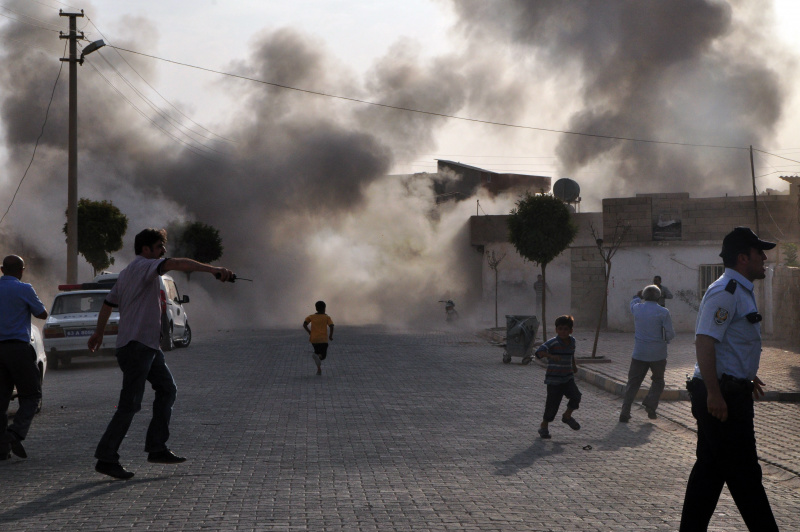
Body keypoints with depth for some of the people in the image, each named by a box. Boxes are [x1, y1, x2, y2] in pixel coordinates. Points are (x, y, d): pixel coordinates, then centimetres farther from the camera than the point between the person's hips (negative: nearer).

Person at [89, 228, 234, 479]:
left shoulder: (127, 273, 20)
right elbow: (177, 264, -26)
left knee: (167, 390, 12)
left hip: (148, 346, 11)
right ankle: (106, 458, -4)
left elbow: (108, 303, 29)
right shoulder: (143, 265, -10)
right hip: (136, 345, -11)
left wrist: (98, 333, 39)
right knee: (130, 404, -9)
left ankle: (156, 448, 14)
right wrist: (213, 269, -35)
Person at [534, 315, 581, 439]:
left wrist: (574, 365, 30)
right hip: (554, 380, -5)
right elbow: (539, 352, -29)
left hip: (568, 378, 5)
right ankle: (544, 426, 16)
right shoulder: (552, 342, -15)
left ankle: (567, 416, 13)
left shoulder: (572, 341, 6)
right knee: (552, 403, -3)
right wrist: (551, 356, -44)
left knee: (576, 396, -14)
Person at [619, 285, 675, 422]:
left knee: (633, 382, 8)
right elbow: (670, 334, -11)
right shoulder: (663, 312, -11)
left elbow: (633, 302, 25)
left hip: (639, 353, 2)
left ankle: (625, 412, 0)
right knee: (658, 381, 17)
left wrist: (638, 296, 47)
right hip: (658, 354, -2)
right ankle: (651, 405, 0)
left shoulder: (637, 308, -1)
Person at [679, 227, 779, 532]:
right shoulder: (725, 293, -17)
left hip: (727, 394, 11)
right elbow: (704, 342, -25)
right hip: (721, 395, -11)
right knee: (744, 473, -4)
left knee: (711, 467, 13)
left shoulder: (740, 292, 18)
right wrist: (714, 393, -29)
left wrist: (747, 377, 37)